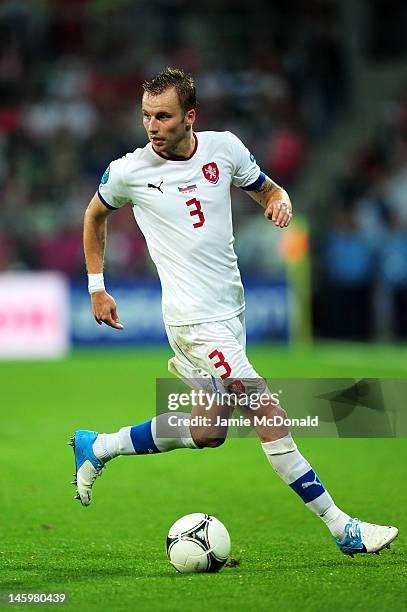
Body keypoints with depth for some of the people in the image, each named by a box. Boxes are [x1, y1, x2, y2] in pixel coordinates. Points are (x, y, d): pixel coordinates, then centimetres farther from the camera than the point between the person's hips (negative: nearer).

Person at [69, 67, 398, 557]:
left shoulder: (224, 148, 0)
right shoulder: (128, 172, -7)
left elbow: (268, 190, 16)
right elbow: (95, 216, 13)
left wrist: (279, 202, -8)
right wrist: (97, 287, 12)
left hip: (230, 308, 6)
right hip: (195, 318, -6)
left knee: (207, 431, 15)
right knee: (269, 415, -13)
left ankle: (96, 448, 32)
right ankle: (341, 529, -8)